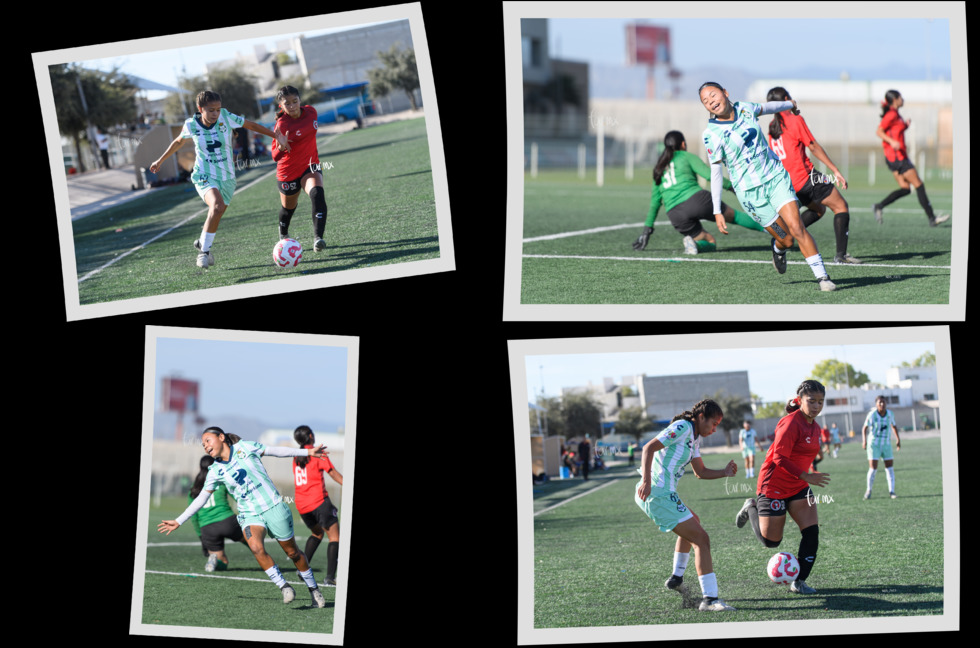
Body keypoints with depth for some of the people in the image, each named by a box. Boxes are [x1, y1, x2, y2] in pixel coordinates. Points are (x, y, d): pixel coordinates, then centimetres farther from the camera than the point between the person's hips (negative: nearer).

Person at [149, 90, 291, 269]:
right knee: (217, 206, -30)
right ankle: (204, 251, -17)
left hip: (227, 178, 3)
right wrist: (160, 160, 23)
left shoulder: (226, 118, -11)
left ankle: (202, 243, 45)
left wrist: (276, 136, 1)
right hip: (204, 177, -3)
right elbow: (178, 142, 12)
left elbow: (251, 125, 3)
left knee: (215, 217, 13)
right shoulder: (191, 125, -8)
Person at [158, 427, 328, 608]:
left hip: (274, 507, -1)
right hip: (250, 516, 1)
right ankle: (284, 587, -15)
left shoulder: (245, 447, -2)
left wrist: (308, 452, 9)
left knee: (293, 552, 6)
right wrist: (178, 521, 9)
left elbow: (277, 451, 7)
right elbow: (200, 499, 11)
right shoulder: (215, 471, 3)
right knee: (256, 547, -28)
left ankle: (314, 589, 26)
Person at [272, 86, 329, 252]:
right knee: (288, 206, 19)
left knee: (317, 193, -29)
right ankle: (283, 234, 53)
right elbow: (275, 156, -25)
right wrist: (280, 148, -45)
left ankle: (318, 237, -35)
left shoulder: (311, 112, -7)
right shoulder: (282, 124, -22)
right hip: (288, 172, -2)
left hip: (310, 166, 2)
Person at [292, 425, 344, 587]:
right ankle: (330, 577, -14)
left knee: (317, 532, 28)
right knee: (334, 536, -3)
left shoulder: (296, 457, 14)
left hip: (301, 505, 7)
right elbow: (333, 473, -10)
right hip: (318, 501, -7)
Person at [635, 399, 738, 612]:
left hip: (662, 494, 11)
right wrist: (646, 481, -30)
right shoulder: (682, 428, -11)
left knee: (693, 523, 35)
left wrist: (724, 473, 7)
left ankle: (677, 577, 45)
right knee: (701, 539, -13)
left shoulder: (694, 438, 19)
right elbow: (649, 448, -20)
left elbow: (700, 472, 24)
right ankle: (709, 598, -18)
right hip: (658, 495, -11)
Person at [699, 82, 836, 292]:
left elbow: (766, 107, 23)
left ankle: (822, 276, -7)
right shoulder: (711, 134, -11)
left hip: (776, 176, 2)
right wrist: (717, 211, -7)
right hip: (749, 191, -2)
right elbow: (715, 172, -6)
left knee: (796, 227, -15)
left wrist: (790, 104, 42)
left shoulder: (745, 108, 0)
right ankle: (778, 248, 36)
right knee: (786, 240, -1)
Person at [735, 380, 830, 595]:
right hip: (774, 486, -7)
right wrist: (806, 476, -32)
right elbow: (780, 458, -25)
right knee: (770, 541, 2)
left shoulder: (815, 428, 6)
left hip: (798, 487, 7)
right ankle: (751, 508, 31)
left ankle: (799, 581, 1)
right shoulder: (790, 423, -21)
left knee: (811, 532, -9)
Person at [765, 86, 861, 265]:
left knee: (819, 209, 25)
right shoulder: (795, 119, -10)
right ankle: (841, 254, -8)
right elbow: (814, 147, -8)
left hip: (788, 183, 8)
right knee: (841, 207, 2)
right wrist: (835, 170, -4)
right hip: (806, 178, -8)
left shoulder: (772, 127, 11)